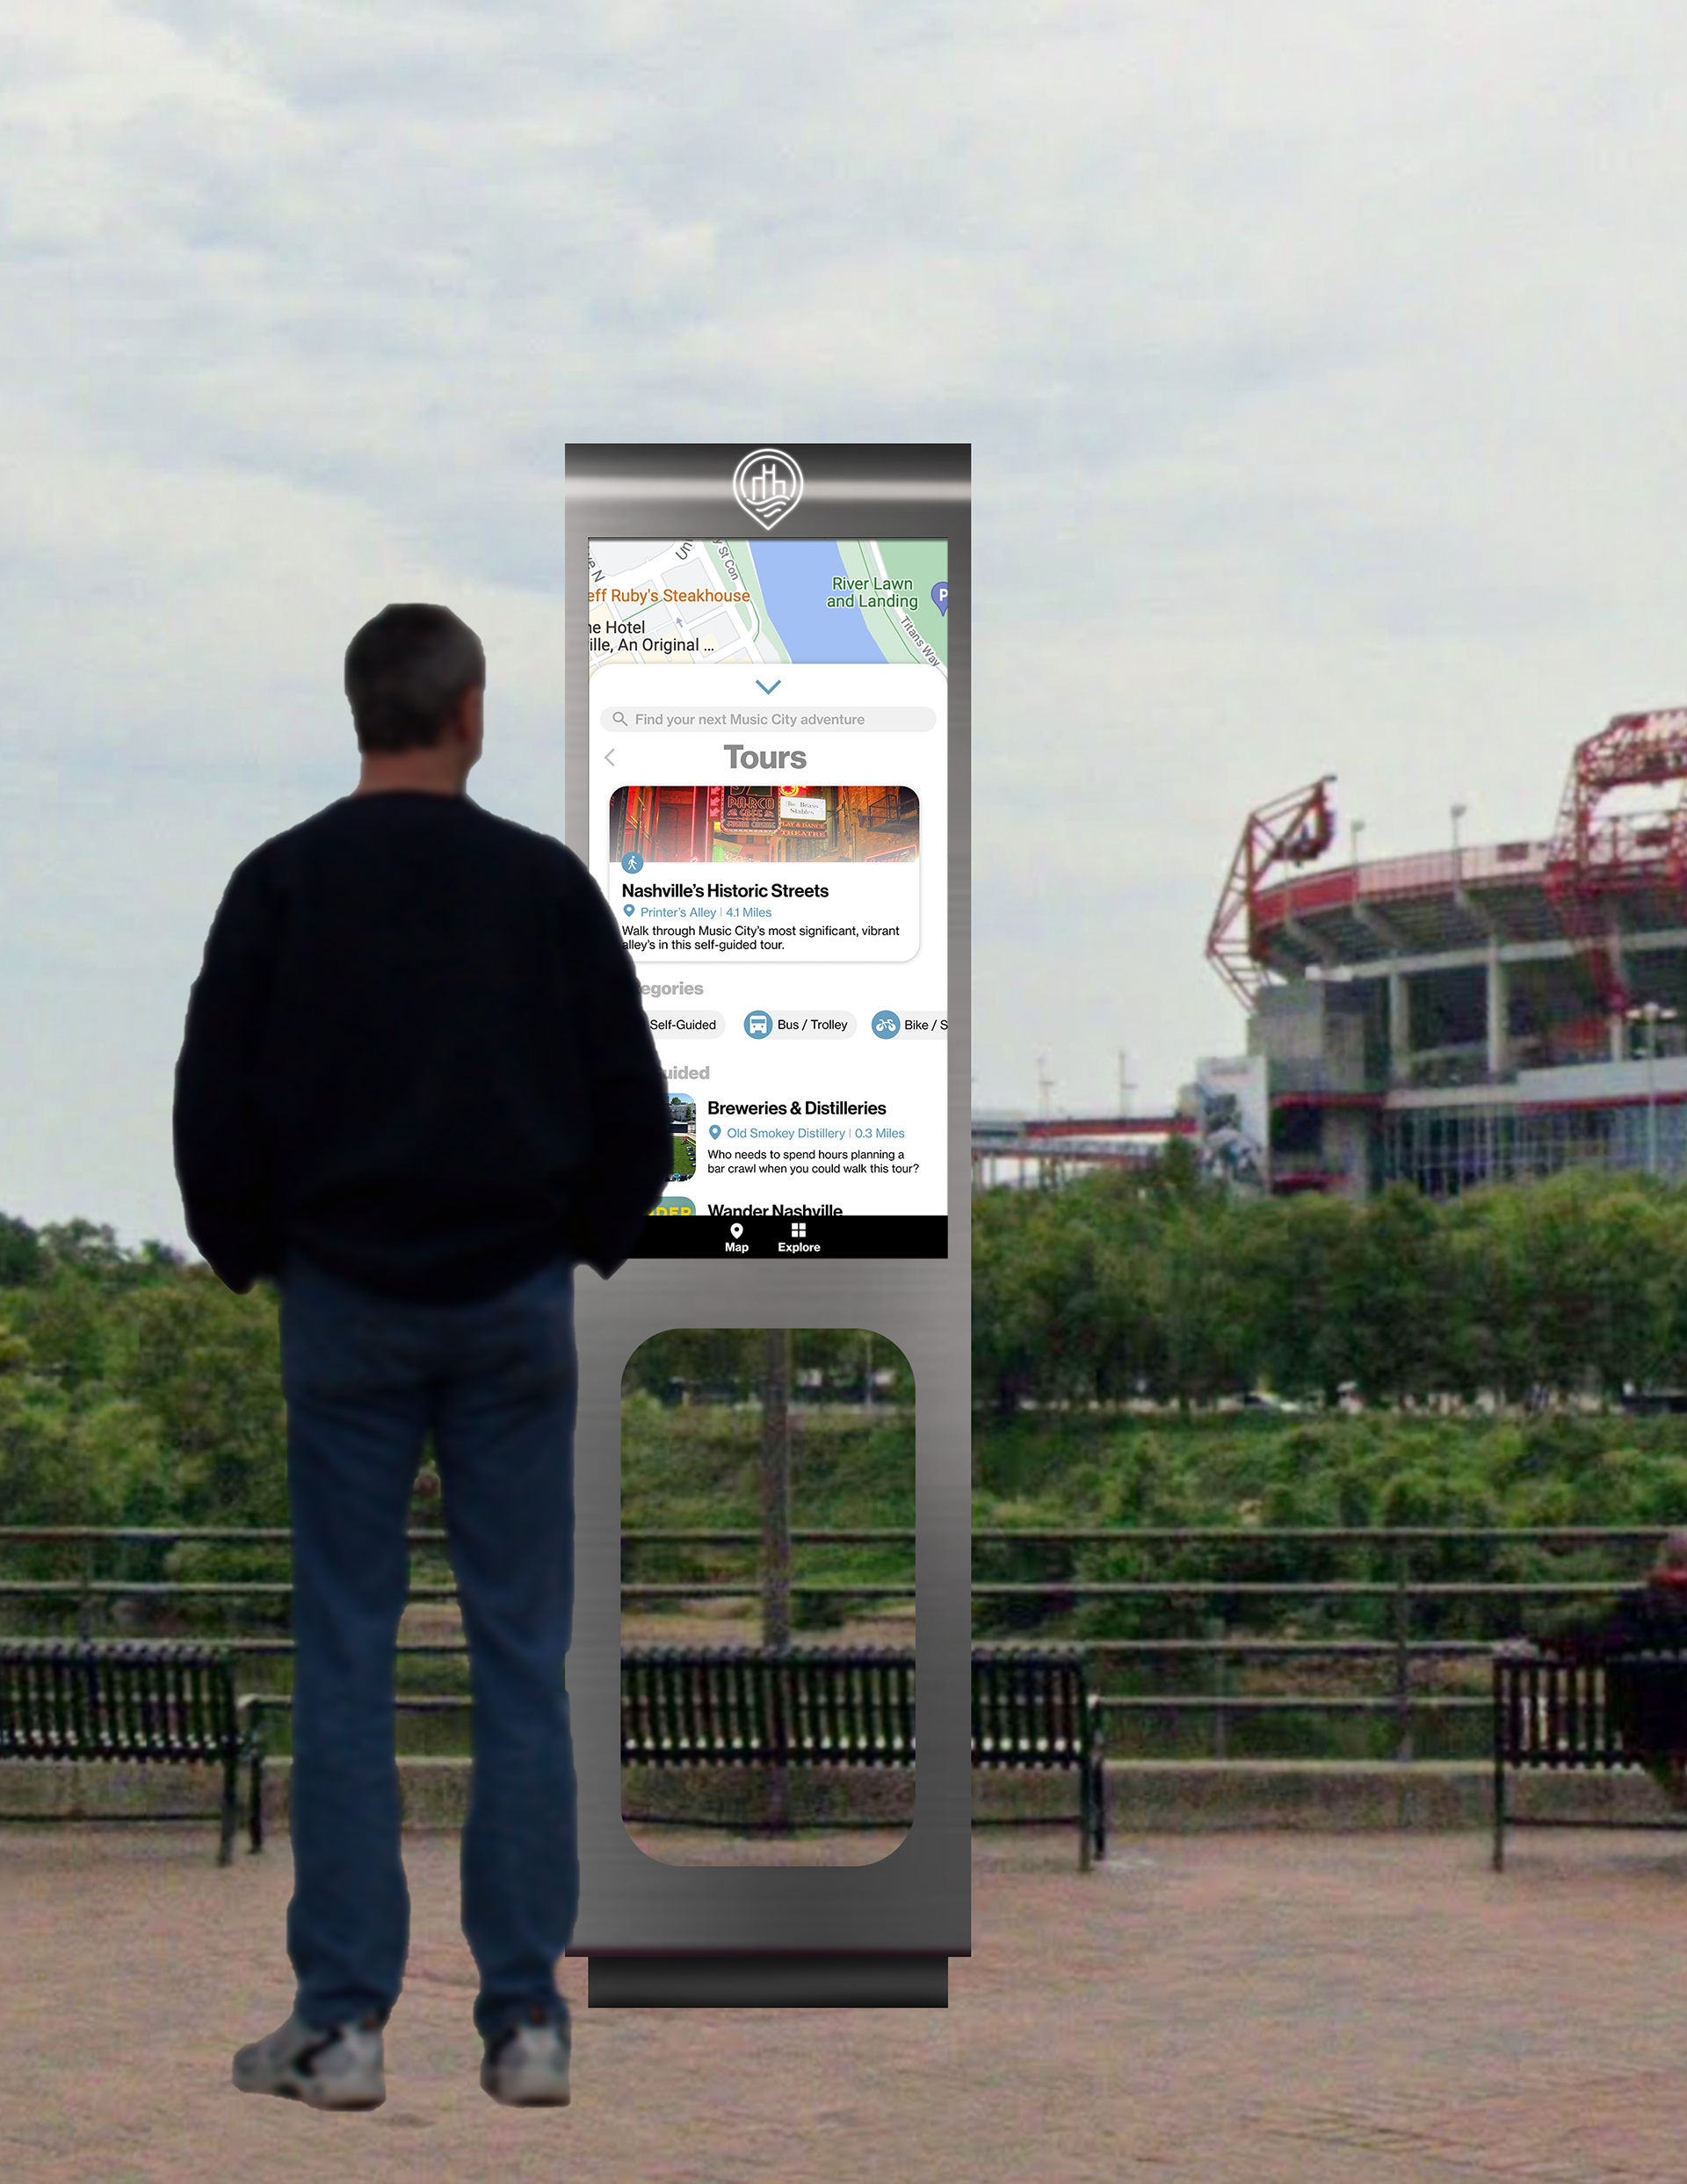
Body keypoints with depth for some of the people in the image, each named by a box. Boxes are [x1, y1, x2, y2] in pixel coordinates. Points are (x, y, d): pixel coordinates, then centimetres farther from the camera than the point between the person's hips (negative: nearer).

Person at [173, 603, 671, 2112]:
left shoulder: (283, 882, -3)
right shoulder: (546, 881, -1)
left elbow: (215, 1105, -3)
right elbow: (633, 1103, -1)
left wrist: (250, 1256, 14)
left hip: (345, 1306, 0)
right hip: (514, 1306, 0)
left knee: (346, 1660, 3)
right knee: (523, 1659, 4)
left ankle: (342, 2024, 2)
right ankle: (526, 2019, 5)